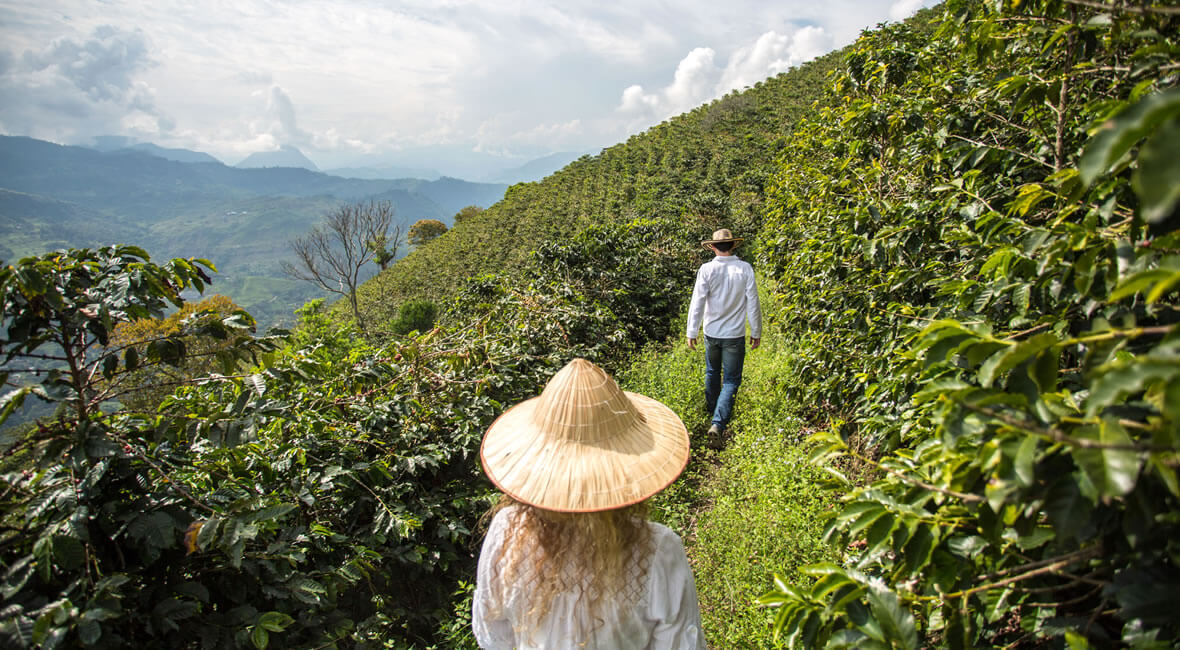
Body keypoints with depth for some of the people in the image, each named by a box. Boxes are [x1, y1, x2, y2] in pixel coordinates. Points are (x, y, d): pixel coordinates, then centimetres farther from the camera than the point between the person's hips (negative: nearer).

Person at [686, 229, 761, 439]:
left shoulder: (707, 269, -10)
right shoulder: (745, 269, -8)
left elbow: (697, 303, -10)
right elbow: (753, 304, -4)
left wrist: (692, 332, -1)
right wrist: (756, 332, 7)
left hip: (711, 333, 1)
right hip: (735, 335, -1)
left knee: (712, 373, 22)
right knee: (731, 380, 5)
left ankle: (712, 410, 41)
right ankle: (718, 422, -7)